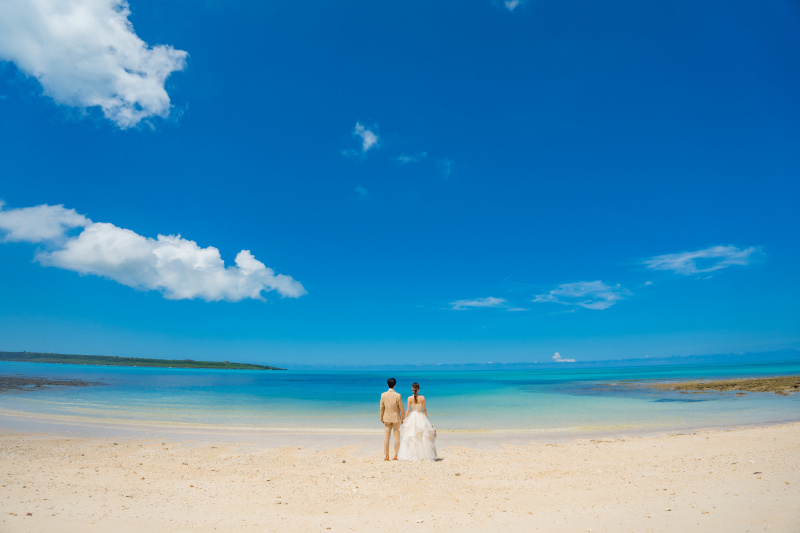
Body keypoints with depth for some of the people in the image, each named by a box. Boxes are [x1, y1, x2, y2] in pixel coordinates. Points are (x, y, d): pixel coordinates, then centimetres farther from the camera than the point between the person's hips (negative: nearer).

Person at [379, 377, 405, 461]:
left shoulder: (383, 395, -7)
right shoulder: (398, 396, -14)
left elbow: (381, 408, -1)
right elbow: (401, 408, -8)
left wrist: (381, 418, 11)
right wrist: (403, 418, 5)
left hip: (387, 418, 2)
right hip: (396, 418, -2)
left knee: (386, 437, 7)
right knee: (396, 437, 8)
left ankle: (386, 456, 7)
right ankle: (396, 455, 9)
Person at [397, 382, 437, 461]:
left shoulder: (410, 398, -8)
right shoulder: (422, 398, -6)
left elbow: (408, 410, -7)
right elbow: (424, 410, -1)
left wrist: (405, 420, 2)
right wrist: (426, 419, 9)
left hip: (412, 417, 0)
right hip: (421, 417, 1)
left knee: (410, 436, 8)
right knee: (423, 437, 9)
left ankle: (411, 455, 8)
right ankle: (425, 454, 11)